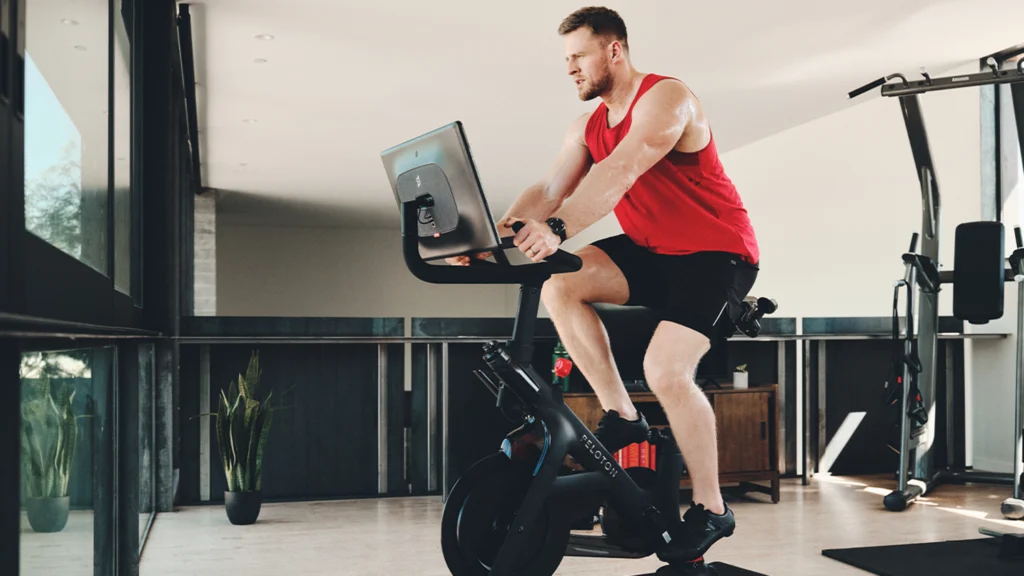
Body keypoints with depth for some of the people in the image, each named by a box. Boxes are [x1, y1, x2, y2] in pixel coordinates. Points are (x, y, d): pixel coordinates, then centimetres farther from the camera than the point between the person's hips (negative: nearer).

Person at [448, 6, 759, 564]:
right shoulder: (588, 126, 7)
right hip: (650, 252, 8)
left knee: (665, 368, -24)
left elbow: (620, 172, -35)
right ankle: (622, 417, -4)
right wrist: (497, 233, -25)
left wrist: (557, 229, -49)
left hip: (716, 252, -7)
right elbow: (549, 188, -6)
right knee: (559, 285, -16)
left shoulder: (665, 98, -18)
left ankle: (710, 508, -4)